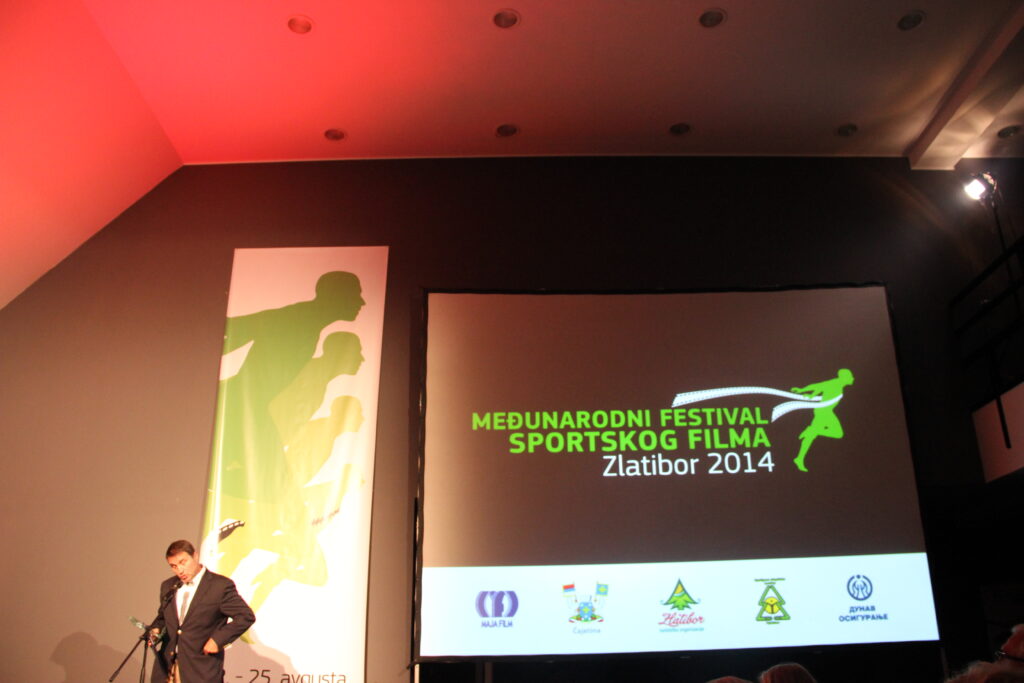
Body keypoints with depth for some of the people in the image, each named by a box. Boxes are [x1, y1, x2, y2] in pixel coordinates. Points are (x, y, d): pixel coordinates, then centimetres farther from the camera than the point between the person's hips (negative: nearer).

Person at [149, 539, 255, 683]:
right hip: (166, 668, 6)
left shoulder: (221, 585, -9)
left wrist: (218, 639, -15)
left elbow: (246, 616, -9)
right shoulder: (168, 586, 12)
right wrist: (156, 630, 4)